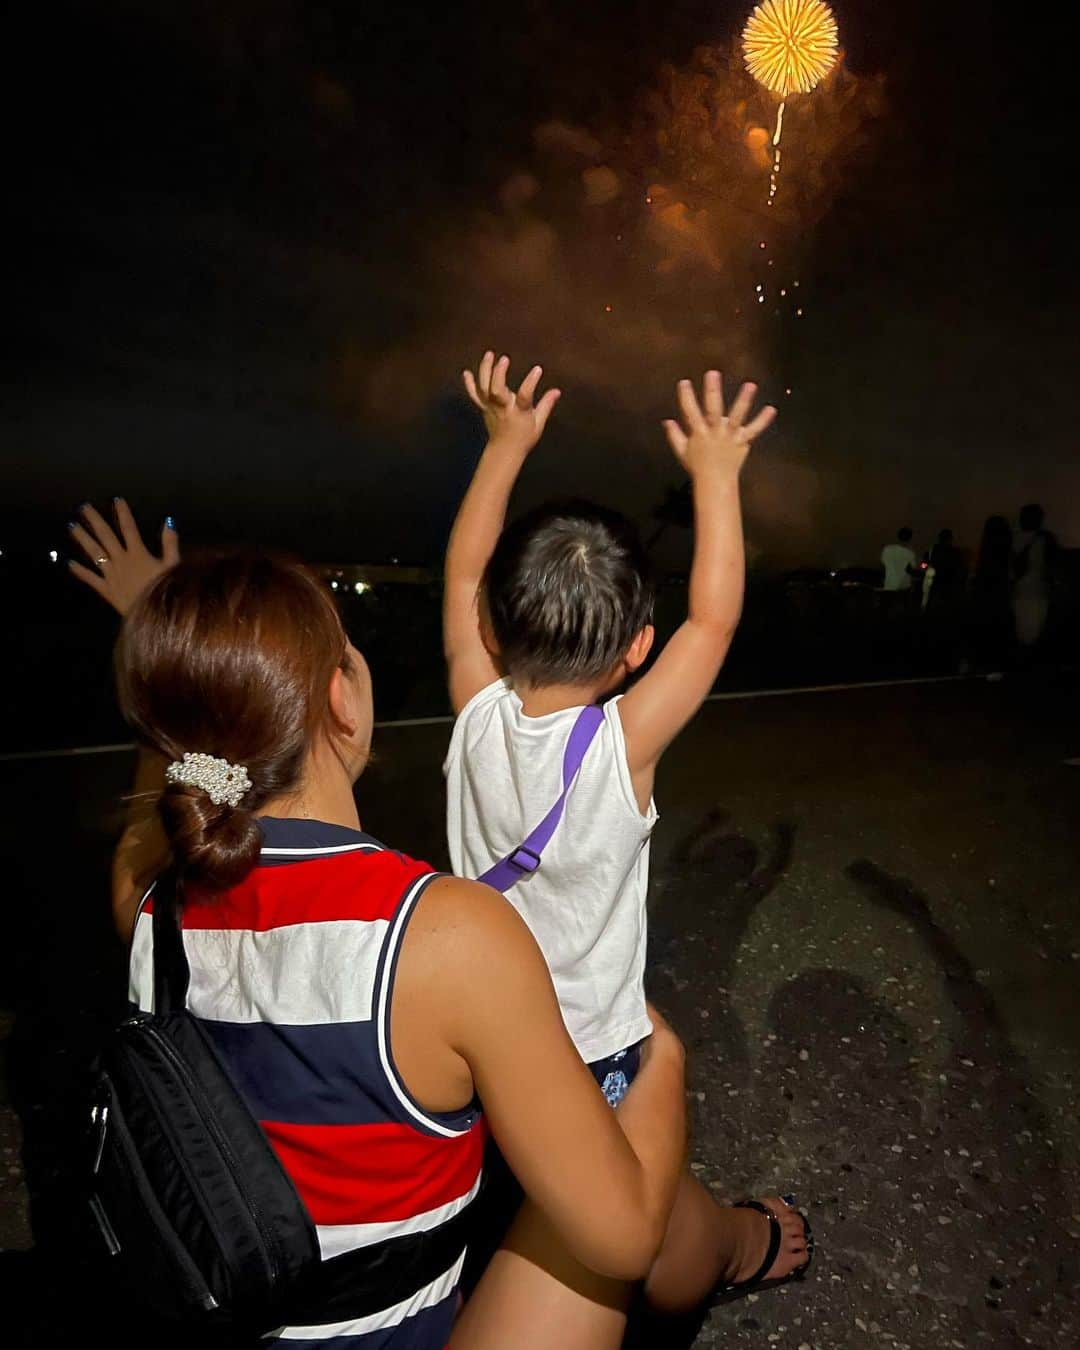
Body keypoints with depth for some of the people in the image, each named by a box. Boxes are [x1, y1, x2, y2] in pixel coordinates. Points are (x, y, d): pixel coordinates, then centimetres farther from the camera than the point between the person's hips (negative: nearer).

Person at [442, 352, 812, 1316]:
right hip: (592, 1055, -1)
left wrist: (507, 445, 5)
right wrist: (716, 472, -5)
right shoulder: (625, 748, -26)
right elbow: (714, 619, -14)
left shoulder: (477, 720, -18)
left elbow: (465, 573, -3)